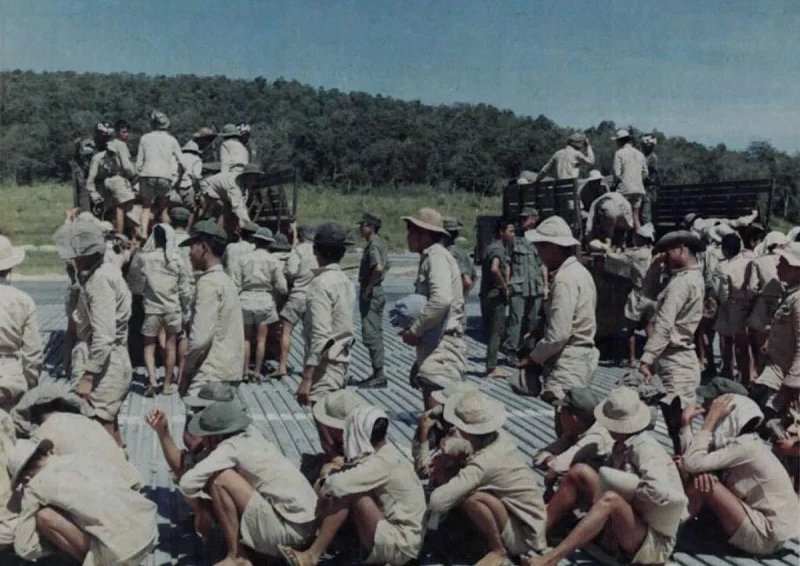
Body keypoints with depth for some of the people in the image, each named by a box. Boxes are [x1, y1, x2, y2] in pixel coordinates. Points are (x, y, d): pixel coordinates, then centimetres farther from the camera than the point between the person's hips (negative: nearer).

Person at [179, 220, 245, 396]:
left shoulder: (209, 282, -13)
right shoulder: (225, 280, 16)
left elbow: (201, 336, -20)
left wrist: (185, 374, -8)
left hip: (211, 377, -9)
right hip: (229, 374, 9)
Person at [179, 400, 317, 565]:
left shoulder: (231, 448, -14)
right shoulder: (250, 434, 8)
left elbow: (187, 483, -21)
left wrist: (200, 511, -4)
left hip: (290, 530, -9)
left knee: (218, 479, -17)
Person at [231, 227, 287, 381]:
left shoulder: (243, 258, -1)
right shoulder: (273, 262, -5)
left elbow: (235, 283, -3)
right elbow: (282, 288, -6)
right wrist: (274, 291, 16)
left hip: (246, 300, 2)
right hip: (265, 301, -1)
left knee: (246, 337, 13)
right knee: (261, 339, 7)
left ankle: (245, 370, 14)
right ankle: (257, 371, 8)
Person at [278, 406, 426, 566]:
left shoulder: (381, 463, -22)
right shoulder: (385, 451, 6)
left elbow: (337, 484, -30)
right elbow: (347, 481, 11)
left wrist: (324, 483, -8)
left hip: (401, 545, -9)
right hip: (394, 528, 9)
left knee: (348, 493, -21)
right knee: (348, 489, 1)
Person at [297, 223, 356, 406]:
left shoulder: (321, 283, -16)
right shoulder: (346, 282, 10)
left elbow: (320, 334, -22)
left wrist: (307, 378, -22)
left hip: (325, 364, -9)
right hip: (342, 362, 9)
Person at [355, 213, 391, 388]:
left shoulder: (373, 245, -16)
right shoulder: (380, 243, 15)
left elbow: (378, 267, -31)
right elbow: (387, 265, 27)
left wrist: (368, 287, -21)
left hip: (371, 293, -10)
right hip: (377, 292, 11)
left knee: (370, 335, -8)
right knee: (376, 334, 14)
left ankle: (379, 375, -6)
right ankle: (377, 374, 20)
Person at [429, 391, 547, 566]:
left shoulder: (483, 463, -30)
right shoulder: (500, 437, -7)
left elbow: (437, 503, -34)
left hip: (524, 536, -8)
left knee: (470, 498, -31)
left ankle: (498, 551, -8)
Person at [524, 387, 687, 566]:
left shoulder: (646, 450, -21)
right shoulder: (622, 445, 5)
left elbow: (657, 491, -37)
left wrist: (626, 506, -22)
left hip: (654, 542, -9)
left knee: (611, 499, -37)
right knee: (580, 472, 1)